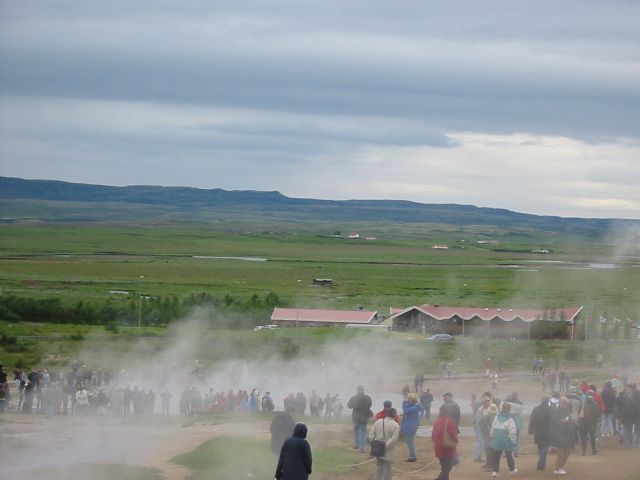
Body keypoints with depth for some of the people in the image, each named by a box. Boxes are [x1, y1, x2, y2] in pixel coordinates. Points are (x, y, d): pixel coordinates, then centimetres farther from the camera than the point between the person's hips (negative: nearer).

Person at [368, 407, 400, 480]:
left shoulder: (378, 421, 0)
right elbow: (394, 439, -21)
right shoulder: (396, 425, -12)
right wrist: (385, 446, -18)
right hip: (388, 452, -4)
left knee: (379, 468, 18)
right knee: (387, 469, 7)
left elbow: (371, 435, -1)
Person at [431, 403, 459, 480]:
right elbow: (453, 436, -16)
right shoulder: (450, 421, -15)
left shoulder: (437, 420, 6)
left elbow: (433, 436, 9)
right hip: (448, 450, -7)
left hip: (439, 449, 7)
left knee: (445, 471, 17)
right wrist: (455, 440, 5)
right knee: (445, 471, -5)